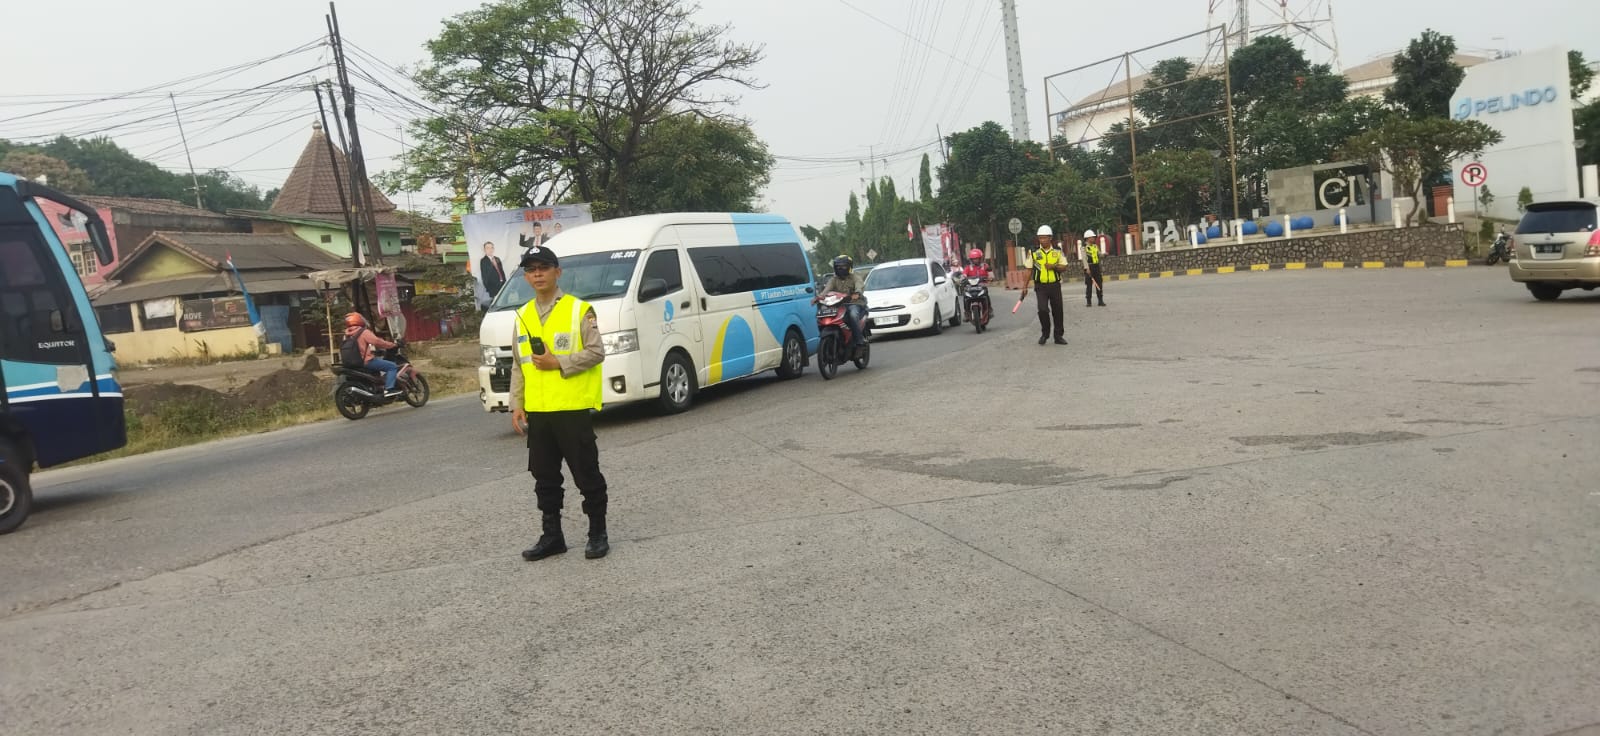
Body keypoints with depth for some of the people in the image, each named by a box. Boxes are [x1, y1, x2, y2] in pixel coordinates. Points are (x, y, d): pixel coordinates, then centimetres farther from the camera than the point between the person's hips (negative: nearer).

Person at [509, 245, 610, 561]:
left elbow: (596, 352, -9)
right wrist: (516, 405, 8)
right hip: (537, 412, 6)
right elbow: (518, 367, 15)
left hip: (573, 408, -5)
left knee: (587, 475, 2)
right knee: (545, 477, 12)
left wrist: (557, 363, -17)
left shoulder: (579, 310, -4)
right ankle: (552, 536, 23)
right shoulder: (523, 316, 13)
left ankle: (598, 534, 14)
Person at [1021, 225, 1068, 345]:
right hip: (1040, 286, -2)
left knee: (1058, 311, 6)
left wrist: (1054, 266, -16)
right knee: (1043, 309, -14)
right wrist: (1025, 286, 2)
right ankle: (1044, 333, 7)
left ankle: (1059, 336, 18)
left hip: (1055, 285, 2)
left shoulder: (1058, 251, 5)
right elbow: (1029, 270, 5)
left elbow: (1064, 267, 4)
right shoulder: (1034, 252, 2)